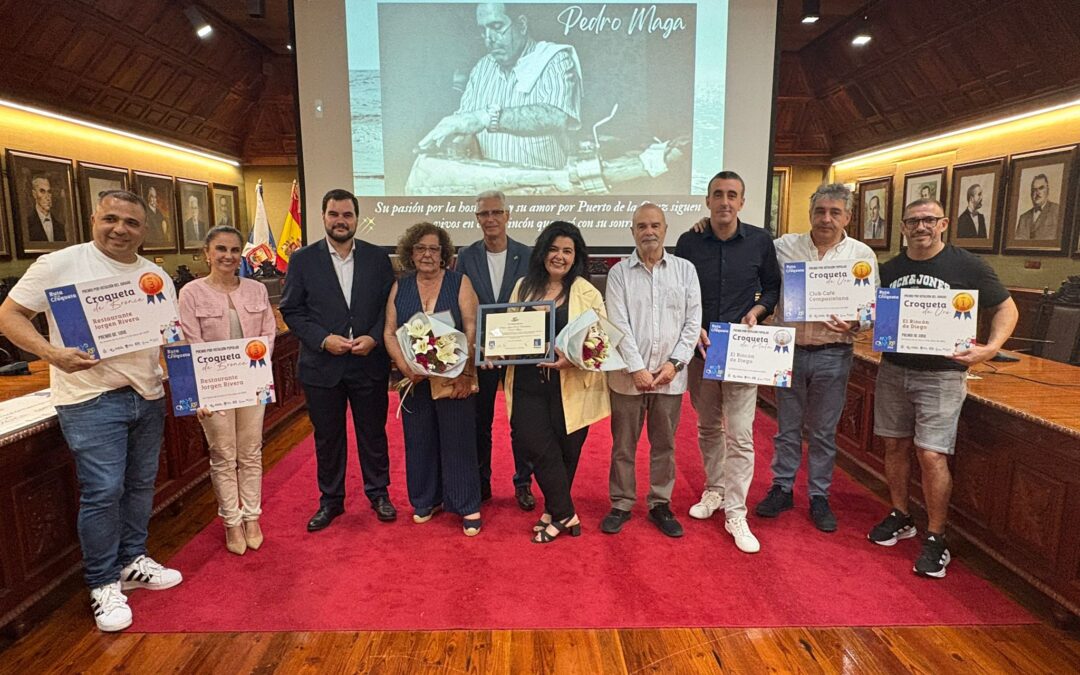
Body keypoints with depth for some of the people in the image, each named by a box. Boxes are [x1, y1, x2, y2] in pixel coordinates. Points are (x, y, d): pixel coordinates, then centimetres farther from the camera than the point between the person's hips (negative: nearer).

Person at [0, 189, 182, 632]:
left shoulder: (156, 276, 8)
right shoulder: (60, 265, -6)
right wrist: (52, 353, -21)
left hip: (148, 396, 5)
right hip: (90, 399, -5)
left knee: (141, 485, 14)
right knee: (102, 492, -4)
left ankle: (132, 562, 33)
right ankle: (104, 585, 14)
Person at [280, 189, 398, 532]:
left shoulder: (378, 257, 2)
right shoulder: (302, 259, 0)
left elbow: (390, 306, 3)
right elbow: (291, 310, -1)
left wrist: (373, 338, -13)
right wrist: (323, 339, -14)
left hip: (369, 363, 0)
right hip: (322, 365, 0)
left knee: (373, 434, 12)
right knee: (327, 438, 12)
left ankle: (379, 493, 30)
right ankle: (330, 500, 29)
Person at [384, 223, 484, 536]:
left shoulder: (459, 283, 0)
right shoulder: (399, 287, 8)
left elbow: (472, 329, -7)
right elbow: (389, 332, 4)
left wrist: (464, 372, -16)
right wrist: (405, 366, -12)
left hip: (454, 379, -3)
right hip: (415, 380, 3)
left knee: (458, 440, 3)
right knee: (419, 440, 11)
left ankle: (468, 507, 15)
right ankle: (427, 501, 29)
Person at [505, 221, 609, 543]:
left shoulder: (587, 293, -2)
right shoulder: (524, 286, 9)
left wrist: (573, 359, -24)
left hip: (571, 386, -2)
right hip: (529, 385, 2)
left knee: (565, 451, 10)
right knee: (538, 447, -1)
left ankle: (555, 512, 31)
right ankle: (565, 514, 19)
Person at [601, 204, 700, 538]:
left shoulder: (685, 269, 5)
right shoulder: (619, 272, 0)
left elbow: (693, 321, 2)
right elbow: (619, 324, -7)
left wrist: (675, 362, -8)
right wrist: (637, 368, -14)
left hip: (670, 375, 1)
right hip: (628, 375, -1)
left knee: (664, 445, 13)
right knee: (623, 444, 9)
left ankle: (660, 504, 27)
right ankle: (621, 504, 24)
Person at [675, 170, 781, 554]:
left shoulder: (760, 241, -1)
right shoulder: (689, 242, 0)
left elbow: (773, 287, 11)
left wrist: (757, 310, -9)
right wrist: (693, 328, -9)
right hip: (700, 347, 2)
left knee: (740, 434, -4)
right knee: (708, 428, 15)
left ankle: (735, 513, 7)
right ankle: (714, 490, 34)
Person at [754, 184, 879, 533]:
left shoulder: (863, 255, 1)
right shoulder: (784, 246, 1)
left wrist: (853, 324, -19)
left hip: (832, 355, 0)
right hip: (789, 349, 1)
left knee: (823, 432, 11)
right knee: (787, 427, 12)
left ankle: (819, 497, 25)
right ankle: (782, 489, 27)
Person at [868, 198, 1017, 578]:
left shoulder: (967, 266, -5)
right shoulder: (889, 269, 7)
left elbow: (1006, 309, 2)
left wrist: (991, 348, -15)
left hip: (941, 375, -4)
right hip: (893, 371, 4)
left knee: (931, 455, -7)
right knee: (895, 446, 12)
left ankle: (935, 539, 9)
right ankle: (900, 517, 30)